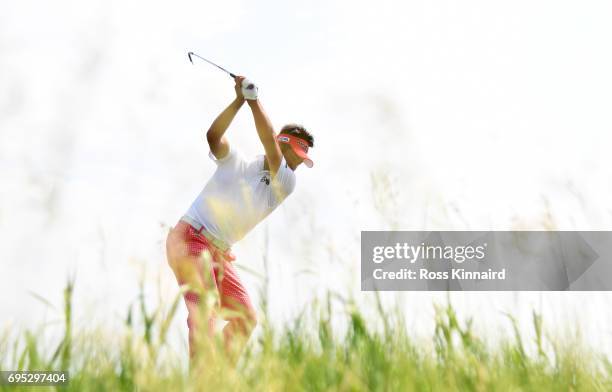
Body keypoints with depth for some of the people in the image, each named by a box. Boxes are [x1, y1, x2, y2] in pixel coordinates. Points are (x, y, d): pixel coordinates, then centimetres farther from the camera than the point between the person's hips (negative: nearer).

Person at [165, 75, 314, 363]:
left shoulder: (285, 184, 4)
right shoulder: (235, 161, 2)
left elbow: (269, 147, -13)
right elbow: (214, 136, -19)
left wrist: (254, 99, -17)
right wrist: (239, 100, -24)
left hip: (219, 254, 6)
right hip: (189, 239, -6)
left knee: (246, 318, 6)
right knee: (205, 308, -22)